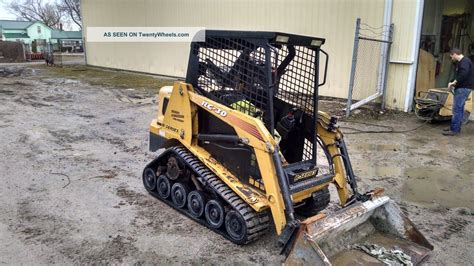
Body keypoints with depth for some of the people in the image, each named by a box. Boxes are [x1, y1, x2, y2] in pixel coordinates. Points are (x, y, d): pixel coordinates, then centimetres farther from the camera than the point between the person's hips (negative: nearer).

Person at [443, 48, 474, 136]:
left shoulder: (465, 61, -13)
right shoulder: (461, 62, 18)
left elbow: (464, 74, -28)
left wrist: (454, 82, -20)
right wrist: (454, 83, 7)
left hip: (464, 88, -10)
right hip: (461, 88, 10)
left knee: (457, 109, -10)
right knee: (459, 108, 14)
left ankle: (454, 130, -8)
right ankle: (456, 128, 21)